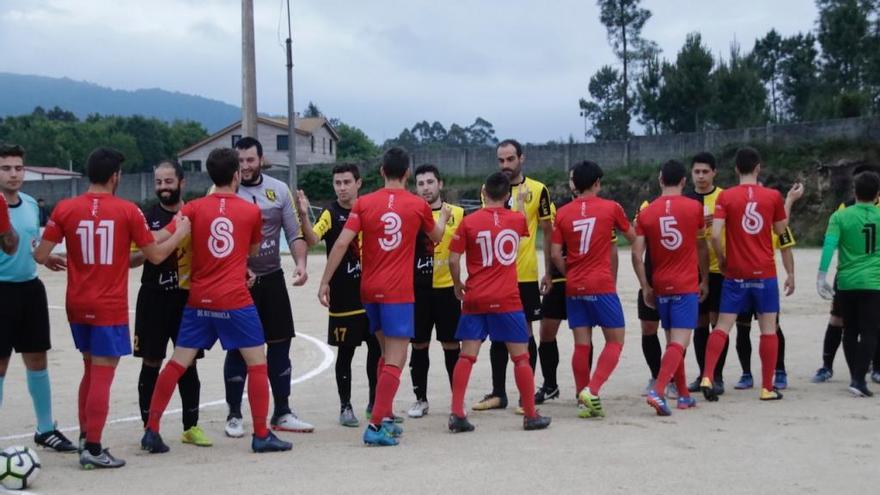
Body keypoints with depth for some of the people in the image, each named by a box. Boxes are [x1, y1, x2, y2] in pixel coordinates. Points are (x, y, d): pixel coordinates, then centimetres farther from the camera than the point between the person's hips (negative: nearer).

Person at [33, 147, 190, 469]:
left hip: (78, 306, 4)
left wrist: (51, 261, 19)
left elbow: (41, 255, -4)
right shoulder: (128, 211, -7)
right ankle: (92, 449, -1)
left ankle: (85, 437, 25)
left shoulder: (65, 209, -2)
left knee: (90, 371, 21)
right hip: (110, 308, -4)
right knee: (102, 376, -1)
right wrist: (181, 233, 14)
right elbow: (156, 255, -2)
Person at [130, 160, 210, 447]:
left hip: (188, 297, 2)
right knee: (151, 364, 2)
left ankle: (191, 427, 17)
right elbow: (130, 260, 0)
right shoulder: (147, 217, 0)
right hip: (154, 298, -2)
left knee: (188, 362, 8)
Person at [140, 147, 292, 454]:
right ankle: (261, 435, 5)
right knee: (257, 362, 6)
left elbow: (159, 239, -5)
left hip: (199, 299, 3)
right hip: (235, 301, -3)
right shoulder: (251, 211, 1)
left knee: (178, 362, 8)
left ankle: (151, 430, 9)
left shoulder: (194, 208, 2)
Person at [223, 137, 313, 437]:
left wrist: (300, 262, -12)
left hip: (272, 278, 3)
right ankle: (234, 415, 13)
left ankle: (282, 413, 18)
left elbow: (294, 233, 5)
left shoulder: (279, 190, 4)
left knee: (280, 344, 7)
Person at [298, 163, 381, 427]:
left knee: (377, 348, 11)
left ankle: (375, 402, 25)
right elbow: (312, 239, -25)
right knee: (345, 352, 2)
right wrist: (304, 215, -40)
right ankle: (345, 407, 12)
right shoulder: (331, 214, -7)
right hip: (344, 297, -4)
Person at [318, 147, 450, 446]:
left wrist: (325, 282, -3)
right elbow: (436, 236, 20)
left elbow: (342, 243, -7)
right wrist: (443, 218, 41)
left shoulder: (363, 203, 1)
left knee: (387, 353, 20)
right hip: (399, 292, -4)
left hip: (369, 290, 4)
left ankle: (386, 418, 21)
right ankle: (376, 426, -15)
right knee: (395, 361, -5)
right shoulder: (418, 205, 0)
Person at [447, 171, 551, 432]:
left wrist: (458, 285, 11)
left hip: (474, 300, 0)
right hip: (507, 300, 0)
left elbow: (453, 260, -5)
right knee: (520, 356, 7)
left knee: (466, 356, 3)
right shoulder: (517, 219, 3)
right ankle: (530, 415, 12)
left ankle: (457, 413, -5)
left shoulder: (469, 222, -3)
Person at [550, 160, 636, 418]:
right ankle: (592, 390, -13)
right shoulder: (611, 207, -2)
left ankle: (583, 401, 7)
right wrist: (629, 224, 35)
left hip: (574, 288, 4)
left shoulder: (563, 213, 4)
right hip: (602, 286, -4)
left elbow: (555, 254, 1)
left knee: (581, 345, 6)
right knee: (615, 341, 3)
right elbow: (632, 237, 14)